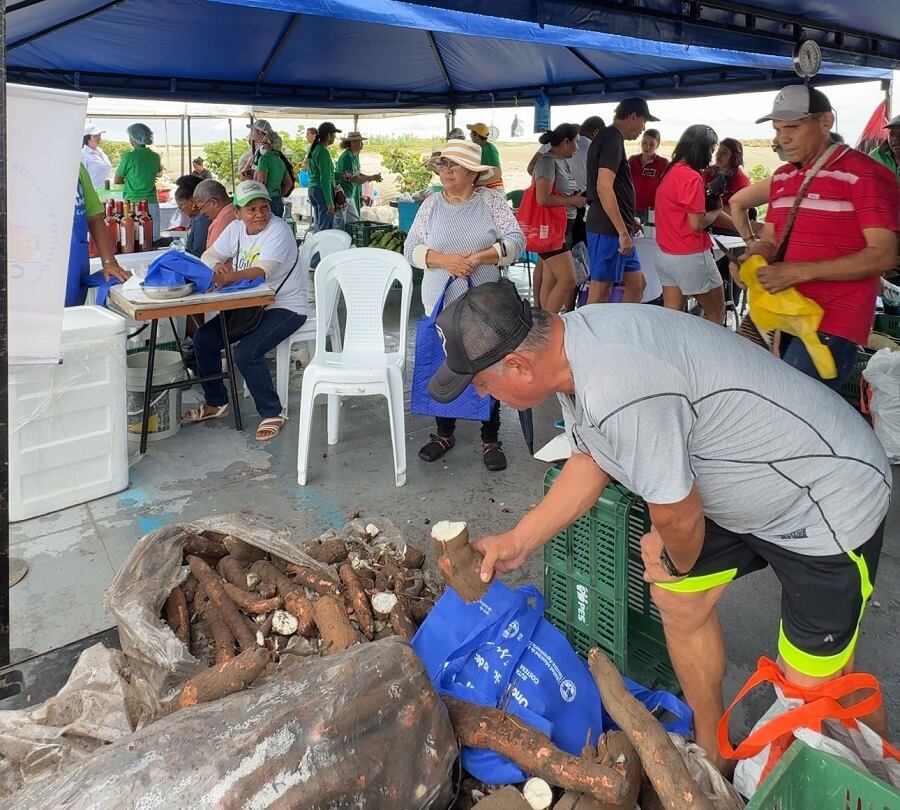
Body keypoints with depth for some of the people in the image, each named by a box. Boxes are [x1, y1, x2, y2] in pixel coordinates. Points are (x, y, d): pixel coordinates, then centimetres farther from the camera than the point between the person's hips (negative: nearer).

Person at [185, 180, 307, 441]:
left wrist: (228, 277, -48)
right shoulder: (236, 228, 4)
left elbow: (263, 271, -32)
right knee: (203, 339, 1)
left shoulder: (278, 230, -18)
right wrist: (218, 267, -18)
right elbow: (208, 256, 7)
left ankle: (272, 413, -9)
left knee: (246, 352, -27)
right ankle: (216, 403, 18)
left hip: (285, 307, -8)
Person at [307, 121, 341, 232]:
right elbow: (325, 179, -19)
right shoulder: (323, 152, -16)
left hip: (312, 189, 10)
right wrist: (330, 202, -19)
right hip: (323, 190, -10)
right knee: (324, 228, -6)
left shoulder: (313, 149, 13)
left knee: (319, 225, 17)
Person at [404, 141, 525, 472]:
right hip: (440, 302, 2)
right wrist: (443, 259, -17)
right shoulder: (432, 204, 4)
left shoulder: (491, 200, -2)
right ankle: (444, 433, 28)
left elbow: (516, 241, -7)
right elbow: (411, 248, 0)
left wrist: (481, 257, -20)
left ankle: (490, 440, 17)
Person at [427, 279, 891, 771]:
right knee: (678, 599, 12)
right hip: (745, 488, 8)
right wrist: (517, 541, 6)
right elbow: (590, 461, 6)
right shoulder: (572, 343, -7)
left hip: (830, 500, -8)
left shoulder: (615, 393, -37)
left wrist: (678, 561, 0)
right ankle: (711, 753, 33)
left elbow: (677, 513, -23)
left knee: (814, 680, 1)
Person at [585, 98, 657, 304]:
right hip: (608, 230, -10)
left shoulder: (608, 138, 19)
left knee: (636, 283, 14)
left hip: (614, 230, 10)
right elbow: (604, 188, -23)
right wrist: (623, 232, -22)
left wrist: (628, 222, 26)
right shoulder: (612, 140, -12)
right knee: (601, 290, -4)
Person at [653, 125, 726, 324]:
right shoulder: (692, 177, -17)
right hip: (690, 258, -8)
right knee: (716, 314, 8)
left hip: (665, 255, 8)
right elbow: (696, 223, -17)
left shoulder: (670, 172, 9)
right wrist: (717, 210, 0)